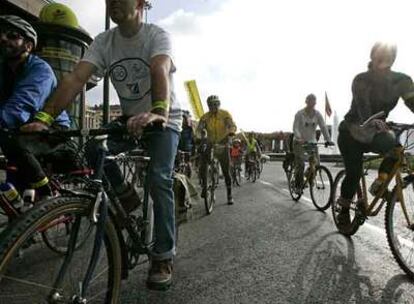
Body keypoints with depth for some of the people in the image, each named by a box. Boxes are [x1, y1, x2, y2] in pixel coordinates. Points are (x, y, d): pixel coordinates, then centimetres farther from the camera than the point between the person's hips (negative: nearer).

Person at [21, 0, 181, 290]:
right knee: (93, 149, -21)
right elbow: (76, 78, -19)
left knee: (159, 180, -20)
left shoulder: (157, 35, -15)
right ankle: (125, 195, 7)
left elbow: (160, 72, -36)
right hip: (130, 117, 4)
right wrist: (44, 118, -33)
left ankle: (163, 257, -6)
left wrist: (158, 112, -56)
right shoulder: (104, 41, -5)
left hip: (165, 119, -4)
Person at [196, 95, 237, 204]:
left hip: (223, 146, -2)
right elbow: (199, 128, -13)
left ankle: (229, 195, 12)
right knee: (202, 168, -8)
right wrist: (199, 134, -37)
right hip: (210, 146, 2)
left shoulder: (225, 114, -7)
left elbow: (232, 126, -19)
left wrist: (231, 131, -42)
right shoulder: (205, 117, -2)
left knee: (226, 172, 0)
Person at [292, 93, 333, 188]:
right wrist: (299, 138, -35)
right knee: (300, 165, -12)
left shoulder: (317, 114, 0)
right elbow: (295, 128, -18)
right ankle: (298, 186, 0)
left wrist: (328, 140, -20)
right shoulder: (300, 114, -9)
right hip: (300, 142, -3)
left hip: (312, 141, 3)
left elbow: (323, 127, -6)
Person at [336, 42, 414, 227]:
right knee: (354, 173, -12)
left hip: (374, 134, 4)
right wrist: (373, 122, -57)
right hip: (351, 133, -4)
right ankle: (344, 211, 9)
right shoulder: (361, 80, -19)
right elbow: (362, 107, -34)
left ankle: (379, 182, -9)